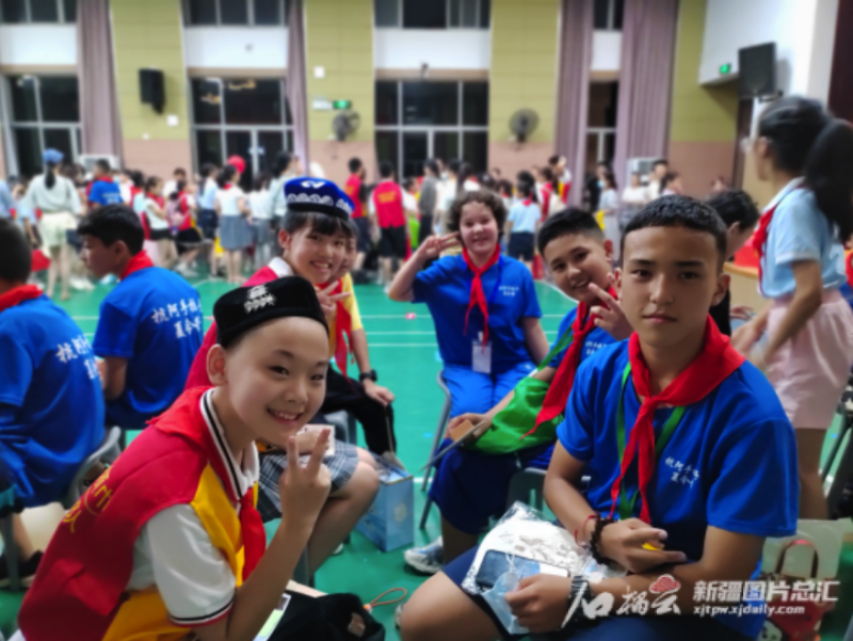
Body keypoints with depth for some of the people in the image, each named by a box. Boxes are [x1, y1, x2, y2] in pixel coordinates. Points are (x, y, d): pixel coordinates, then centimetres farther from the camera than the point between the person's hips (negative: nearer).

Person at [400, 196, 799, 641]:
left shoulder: (751, 414, -22)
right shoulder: (600, 371, -8)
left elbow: (720, 581, -18)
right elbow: (559, 478, 5)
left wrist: (579, 597, -18)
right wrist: (598, 533, -16)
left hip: (694, 604, -4)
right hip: (590, 550, 5)